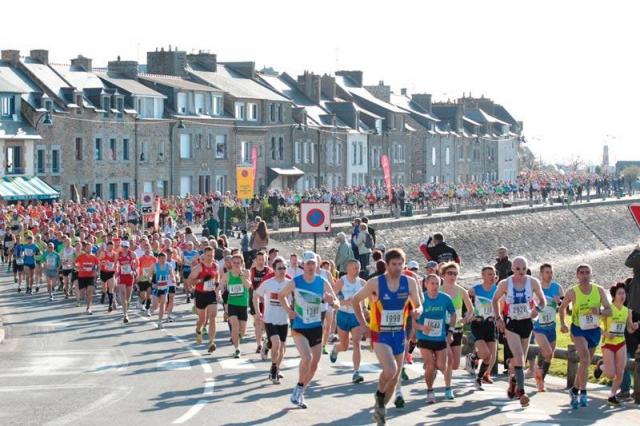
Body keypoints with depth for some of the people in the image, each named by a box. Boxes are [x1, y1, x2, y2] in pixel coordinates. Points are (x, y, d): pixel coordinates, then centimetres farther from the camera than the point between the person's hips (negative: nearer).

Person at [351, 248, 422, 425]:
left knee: (394, 378, 12)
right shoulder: (375, 283, -12)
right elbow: (355, 300, 1)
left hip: (399, 335, 4)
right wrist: (363, 324, -4)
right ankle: (379, 395, 6)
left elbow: (418, 306, 5)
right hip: (380, 335, -4)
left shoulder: (410, 283, -4)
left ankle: (380, 409, 31)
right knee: (390, 370, -25)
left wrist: (417, 311, -20)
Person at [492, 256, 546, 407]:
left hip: (526, 323, 3)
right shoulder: (505, 284, -8)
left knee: (521, 358, 13)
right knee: (519, 356, -17)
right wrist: (498, 318, -3)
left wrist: (537, 309, -16)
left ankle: (514, 380, 42)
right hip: (511, 323, -3)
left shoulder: (533, 282, -6)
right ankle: (521, 392, -20)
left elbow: (543, 300, 5)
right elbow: (495, 300, 7)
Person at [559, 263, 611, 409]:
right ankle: (583, 393, -24)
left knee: (585, 363, 15)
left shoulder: (599, 290, -4)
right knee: (585, 358, -26)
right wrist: (562, 323, -1)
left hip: (594, 331, 4)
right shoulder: (572, 292, -9)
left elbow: (609, 311, -6)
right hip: (578, 329, -4)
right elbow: (562, 308, 8)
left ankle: (575, 390, 34)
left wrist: (599, 312, -26)